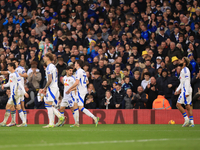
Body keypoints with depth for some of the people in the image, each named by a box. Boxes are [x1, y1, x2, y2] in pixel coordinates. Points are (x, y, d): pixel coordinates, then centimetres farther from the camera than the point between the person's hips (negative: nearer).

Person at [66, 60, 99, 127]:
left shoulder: (78, 71, -12)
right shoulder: (83, 71, 17)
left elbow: (77, 83, -20)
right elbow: (87, 82, 25)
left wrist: (69, 89, -10)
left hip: (80, 91, -10)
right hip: (84, 90, 10)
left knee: (81, 108, -13)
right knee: (76, 106, 13)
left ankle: (94, 117, -23)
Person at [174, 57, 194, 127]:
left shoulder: (185, 70, -12)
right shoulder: (183, 70, 19)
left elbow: (187, 82, -19)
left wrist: (187, 92, -23)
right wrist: (177, 90, 25)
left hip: (186, 89, -10)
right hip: (184, 89, 10)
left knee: (178, 104, -10)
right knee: (188, 106, 6)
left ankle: (187, 119, -11)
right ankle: (191, 122, 2)